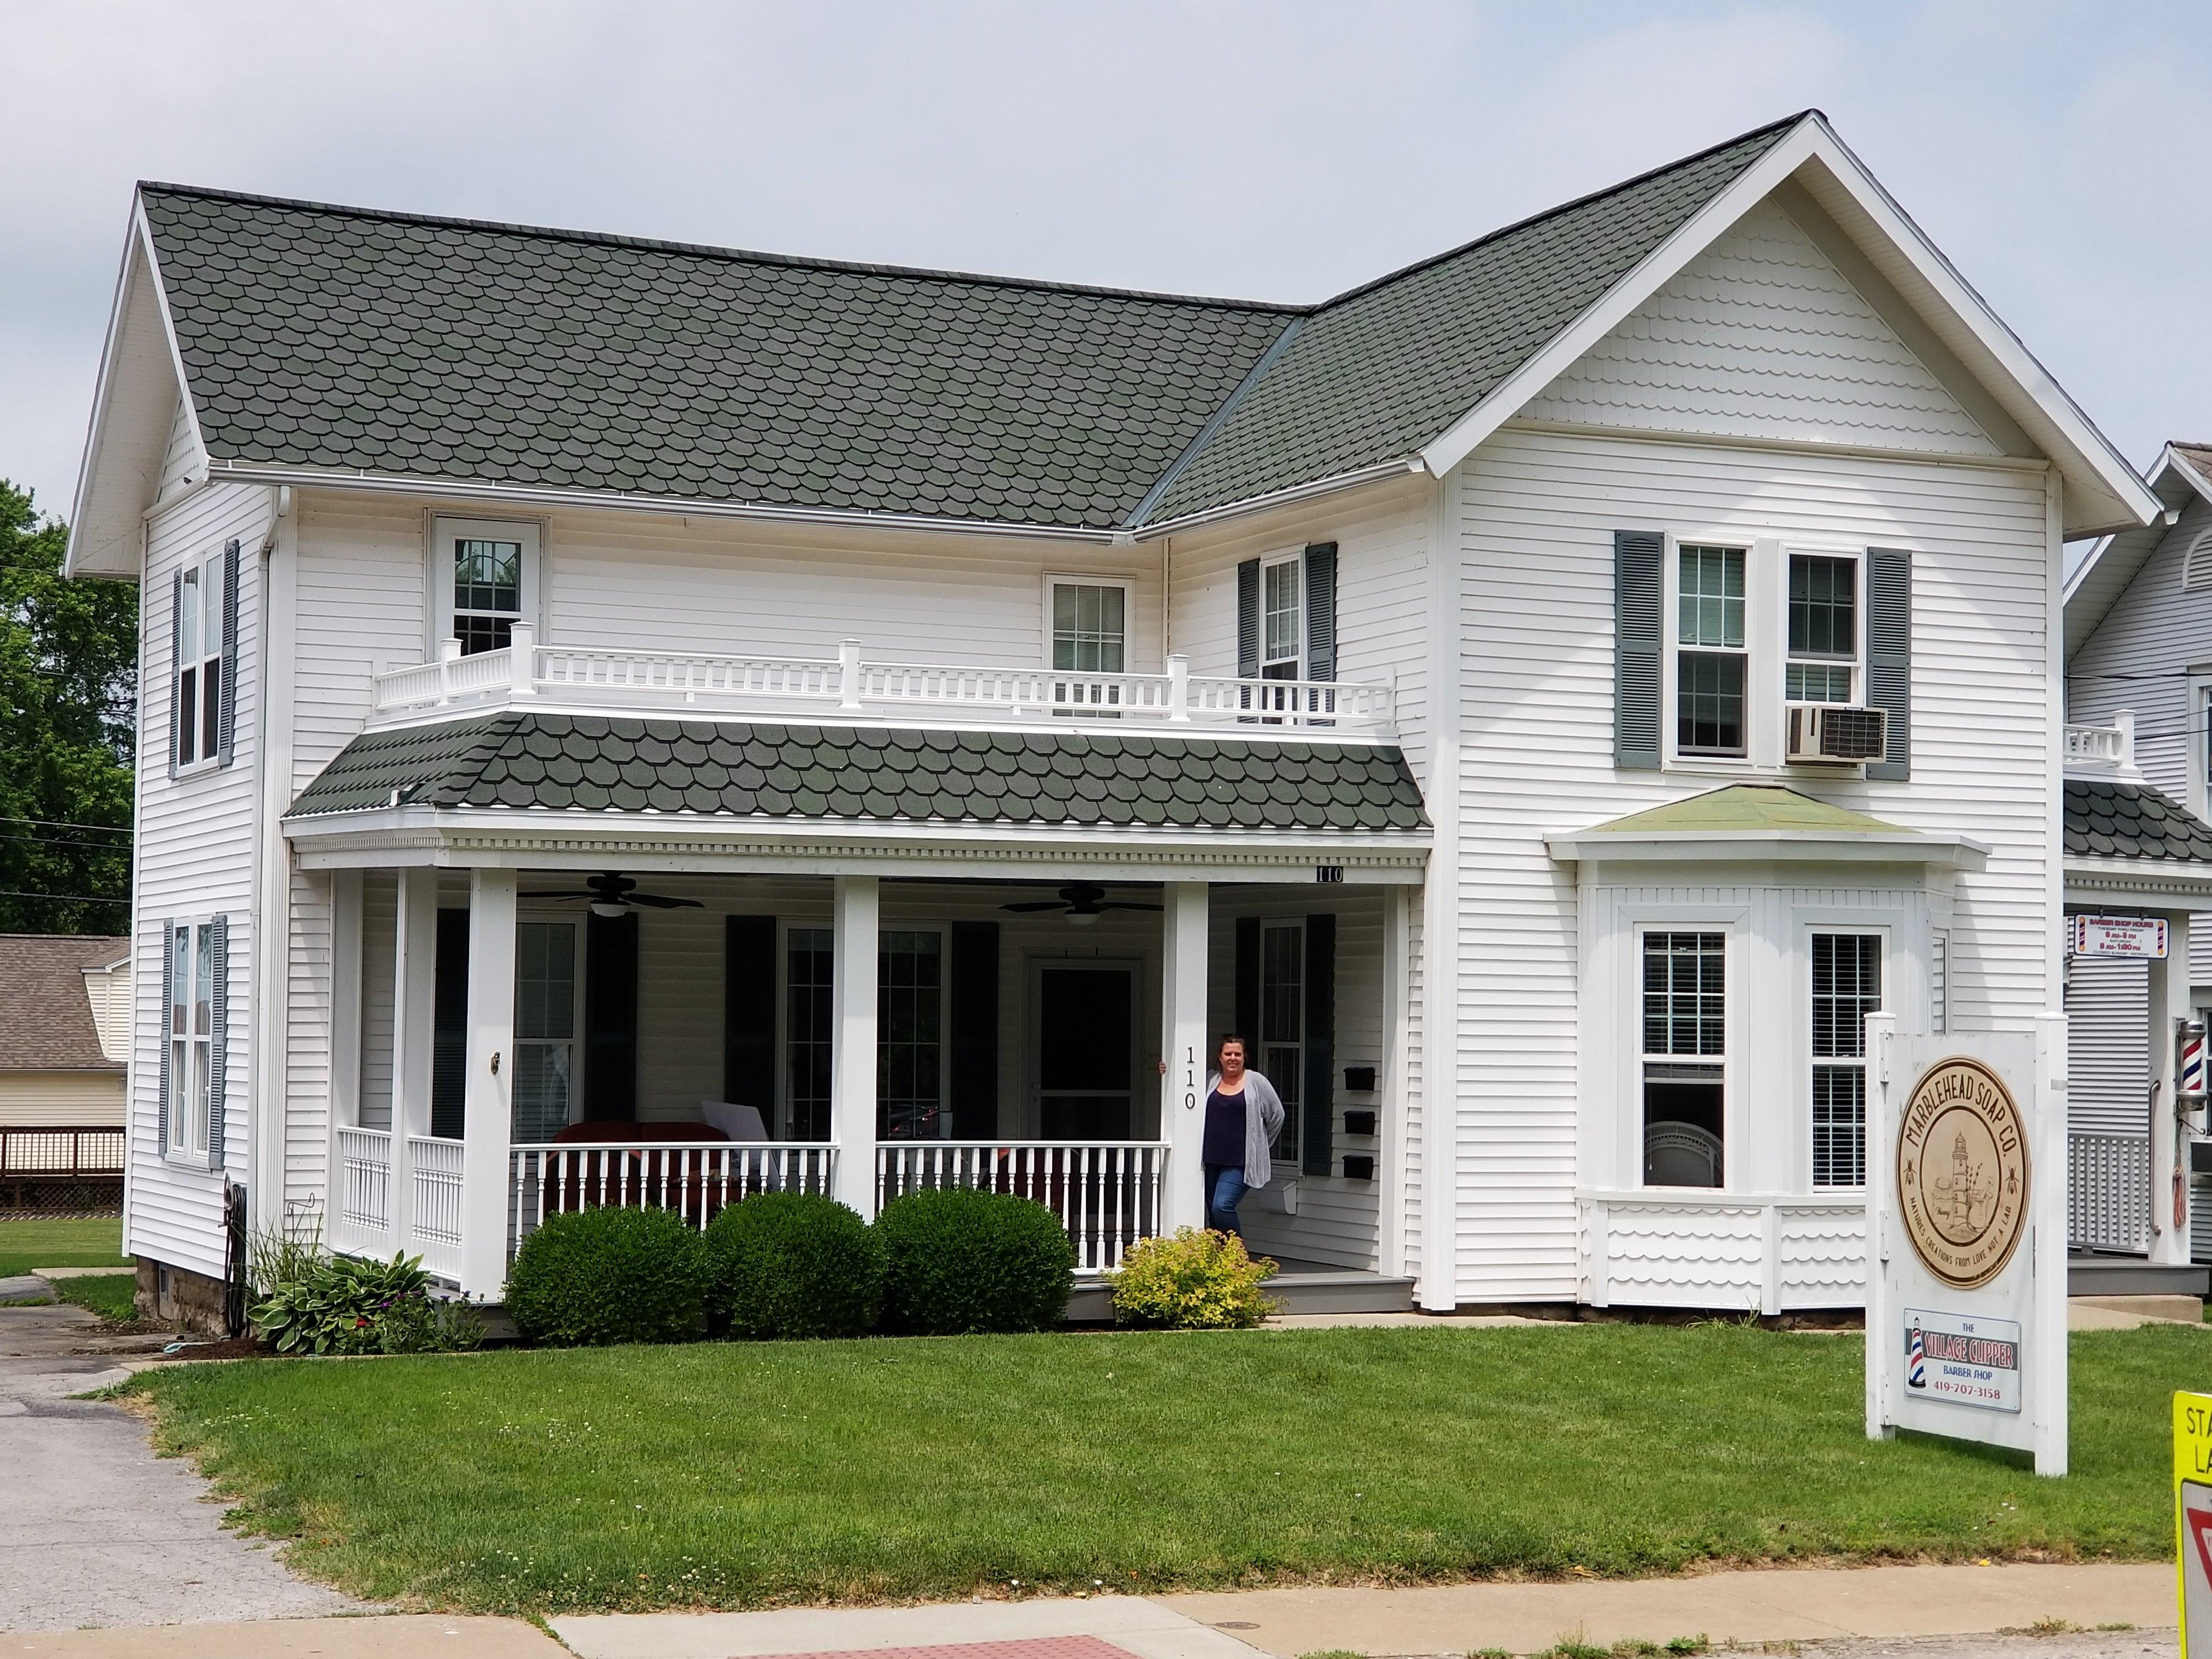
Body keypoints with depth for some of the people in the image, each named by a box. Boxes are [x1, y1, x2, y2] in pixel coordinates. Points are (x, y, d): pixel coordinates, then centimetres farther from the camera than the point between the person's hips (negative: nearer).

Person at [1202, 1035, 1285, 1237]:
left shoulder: (1256, 1082, 0)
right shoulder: (1210, 1081, 10)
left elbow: (1277, 1115, 6)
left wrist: (1260, 1146, 10)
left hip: (1241, 1163, -5)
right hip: (1212, 1160, 5)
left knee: (1222, 1206, -18)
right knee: (1213, 1213, 6)